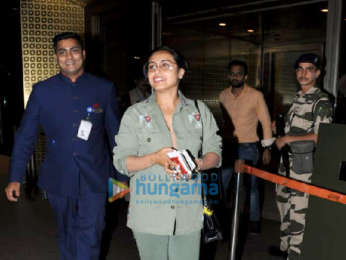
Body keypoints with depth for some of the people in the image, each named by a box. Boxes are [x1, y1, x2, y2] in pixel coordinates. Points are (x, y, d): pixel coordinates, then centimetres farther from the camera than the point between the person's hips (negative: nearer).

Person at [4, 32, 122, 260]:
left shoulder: (105, 89, -1)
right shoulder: (42, 91, 1)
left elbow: (115, 134, 3)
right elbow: (25, 136, 3)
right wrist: (15, 178, -1)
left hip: (94, 180, -1)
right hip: (58, 179, 2)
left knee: (89, 239, 0)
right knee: (67, 236, 20)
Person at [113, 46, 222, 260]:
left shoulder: (199, 111, 6)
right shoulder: (135, 114, 2)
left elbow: (214, 152, 5)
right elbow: (121, 161, -2)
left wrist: (198, 163, -17)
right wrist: (156, 158, -19)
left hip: (189, 215, 1)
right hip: (149, 216, -1)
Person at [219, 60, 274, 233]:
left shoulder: (256, 95, -5)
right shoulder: (223, 95, 5)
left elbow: (266, 122, -2)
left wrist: (267, 148, -3)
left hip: (248, 148, -3)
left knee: (250, 186, 4)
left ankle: (254, 220, 23)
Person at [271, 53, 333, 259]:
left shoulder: (321, 101, -9)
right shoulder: (298, 98, 15)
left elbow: (320, 137, -17)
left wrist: (287, 139, -14)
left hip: (304, 164, -8)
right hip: (287, 160, 8)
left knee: (298, 211, -5)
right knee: (284, 204, 17)